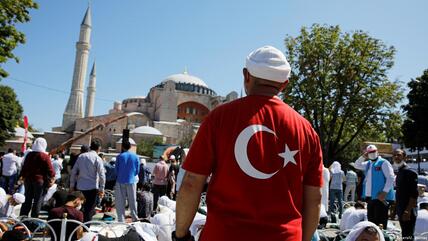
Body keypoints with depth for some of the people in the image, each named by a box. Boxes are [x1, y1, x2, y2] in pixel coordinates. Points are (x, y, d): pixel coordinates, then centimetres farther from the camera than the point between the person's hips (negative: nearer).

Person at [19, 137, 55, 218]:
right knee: (37, 201, 2)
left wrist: (23, 176, 25)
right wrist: (53, 177, 0)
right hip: (40, 180, -5)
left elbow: (24, 167, 14)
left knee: (27, 200, 15)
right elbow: (50, 169, -11)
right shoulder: (45, 156, -10)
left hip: (28, 179, 6)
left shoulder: (29, 155, 7)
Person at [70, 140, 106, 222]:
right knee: (89, 209, 4)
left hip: (80, 187, 5)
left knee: (81, 208, 21)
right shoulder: (97, 158, -9)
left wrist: (72, 185, 15)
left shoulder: (81, 156, 6)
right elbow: (101, 175, -14)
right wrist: (101, 189, -9)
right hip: (92, 187, -5)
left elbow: (73, 172, 8)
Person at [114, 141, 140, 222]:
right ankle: (135, 218, 16)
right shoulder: (136, 157, -1)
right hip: (132, 181, 1)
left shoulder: (119, 156, -5)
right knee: (132, 201, 12)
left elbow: (116, 169, 2)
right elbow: (137, 170, 4)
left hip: (121, 181, -1)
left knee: (120, 202, 5)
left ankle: (121, 220, 6)